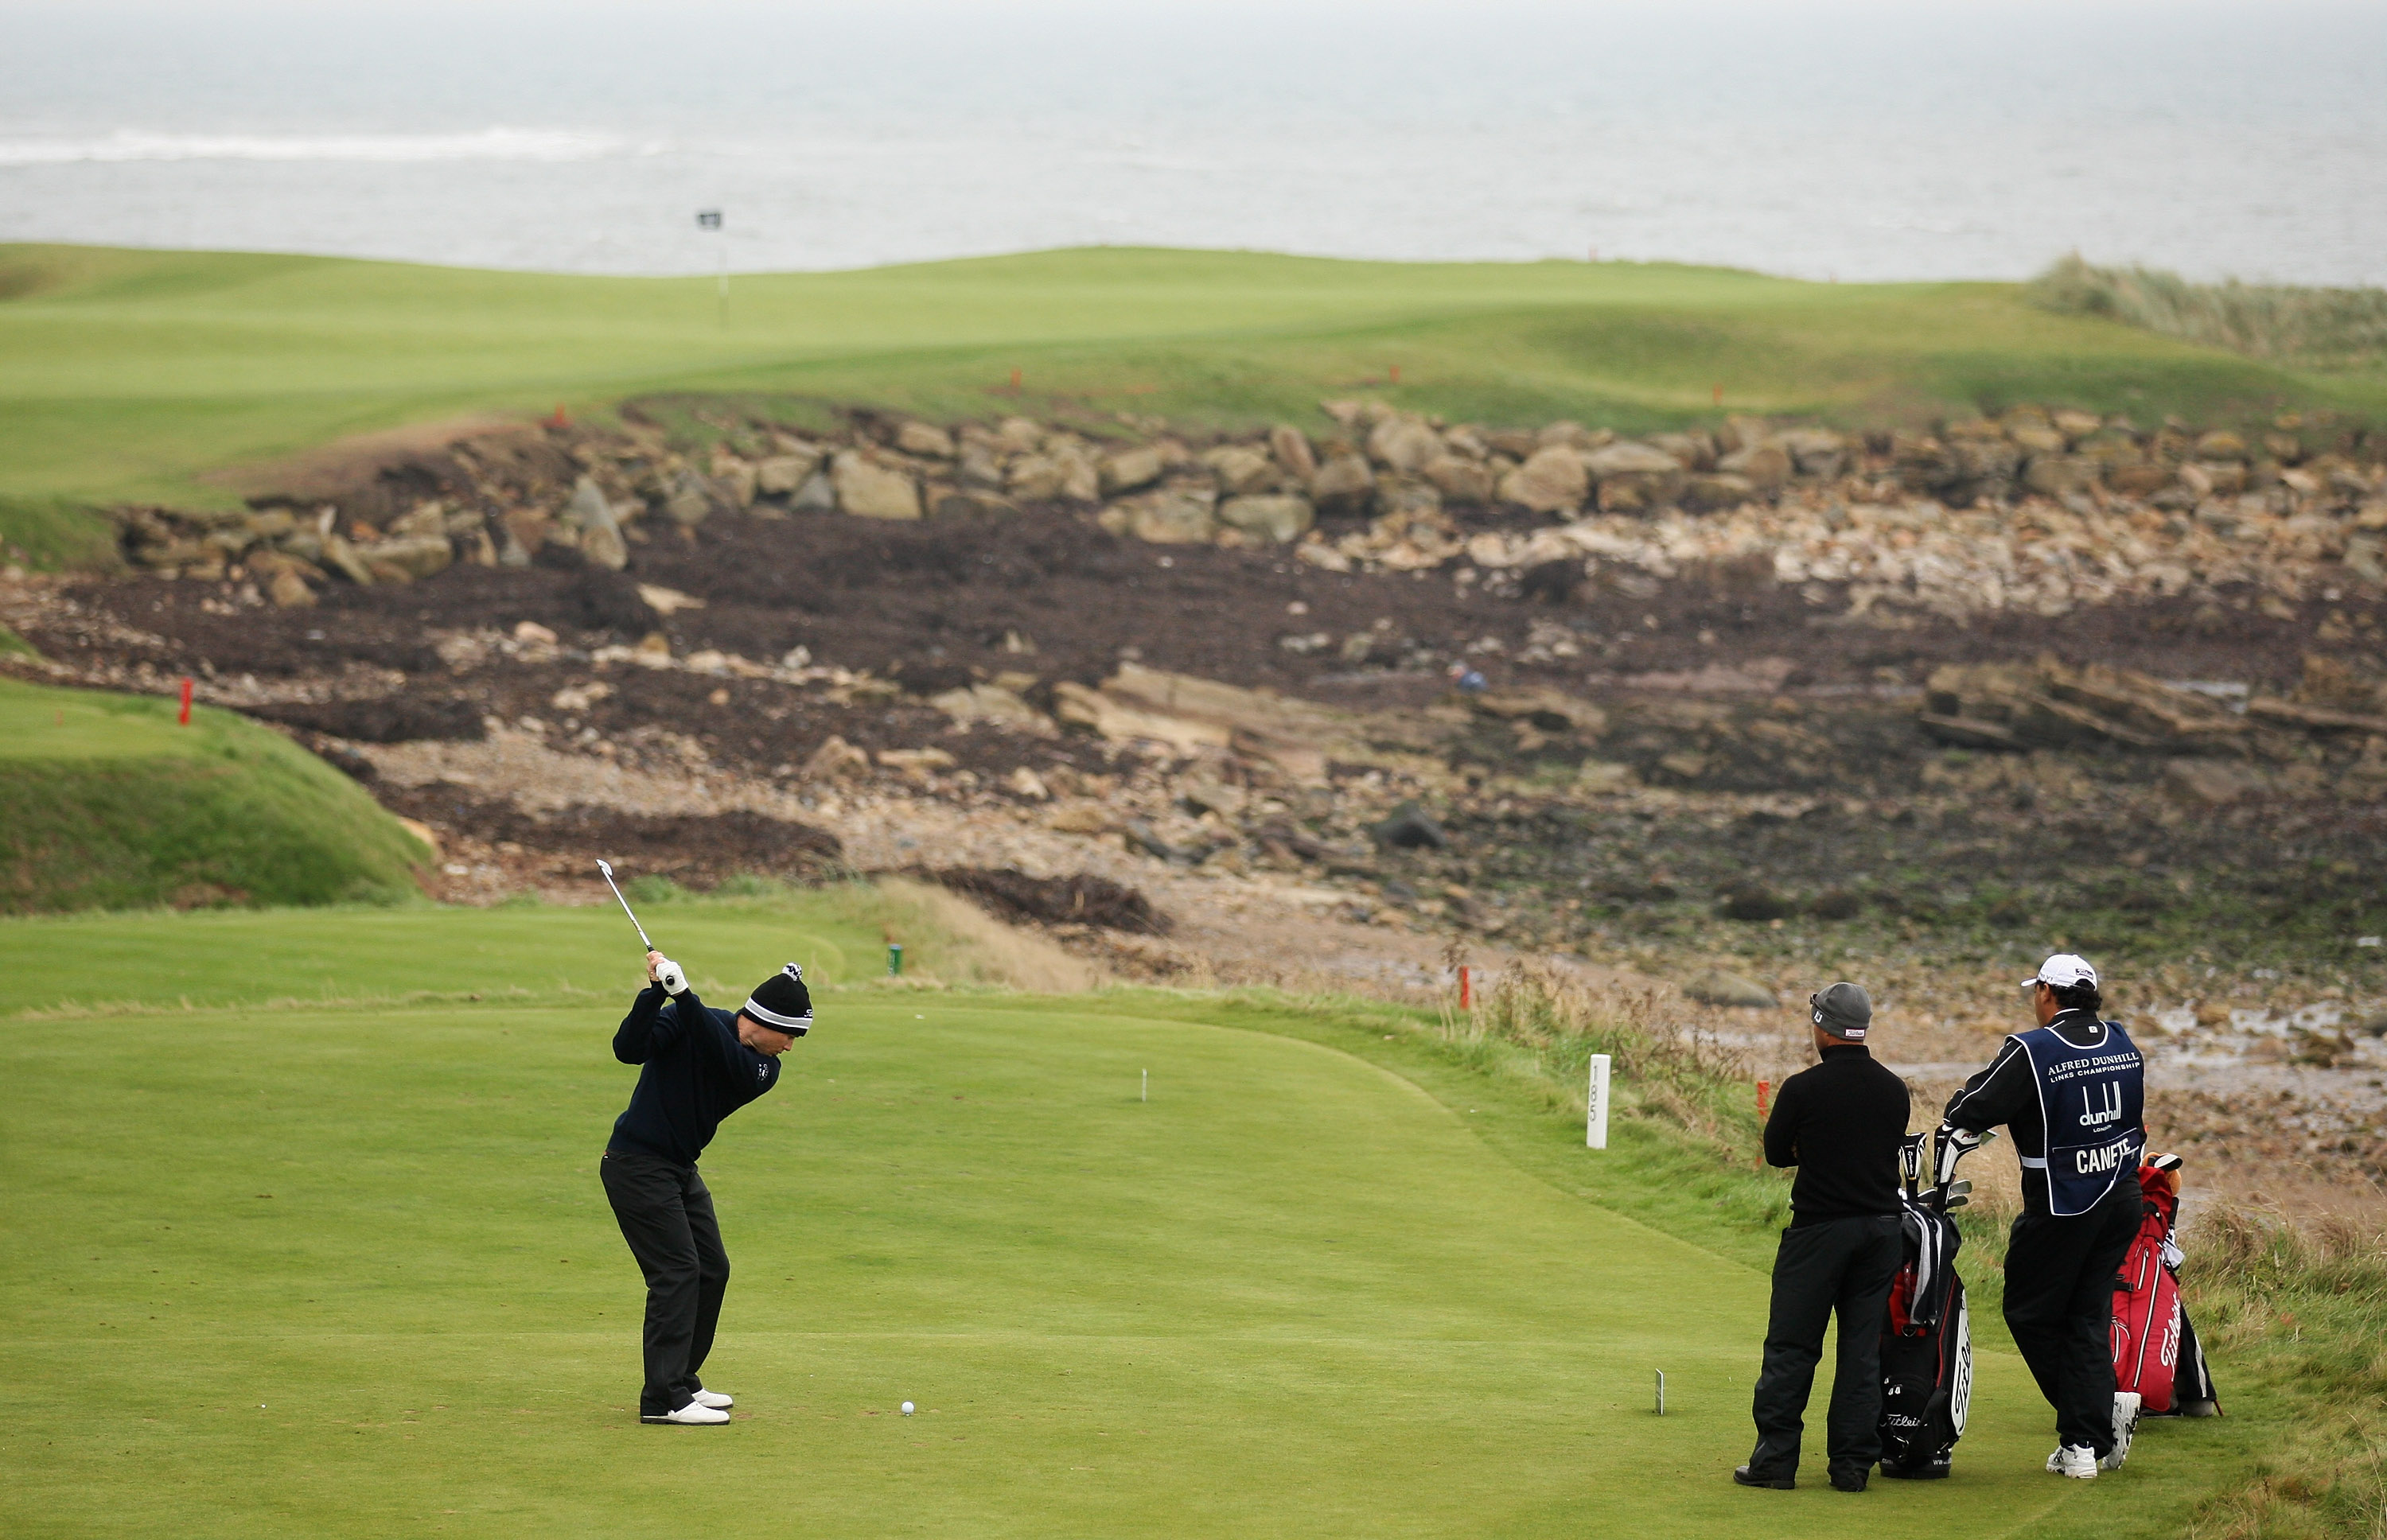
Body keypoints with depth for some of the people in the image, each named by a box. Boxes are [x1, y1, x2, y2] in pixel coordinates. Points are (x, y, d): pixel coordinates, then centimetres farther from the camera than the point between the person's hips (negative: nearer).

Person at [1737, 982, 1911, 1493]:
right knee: (1863, 1349, 8)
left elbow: (1776, 1153, 0)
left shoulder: (1803, 1089, -11)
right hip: (1882, 1229, 4)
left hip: (1818, 1232, -4)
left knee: (1791, 1349, 2)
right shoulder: (1893, 1090, 4)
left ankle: (1775, 1459, 2)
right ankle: (1854, 1464, 7)